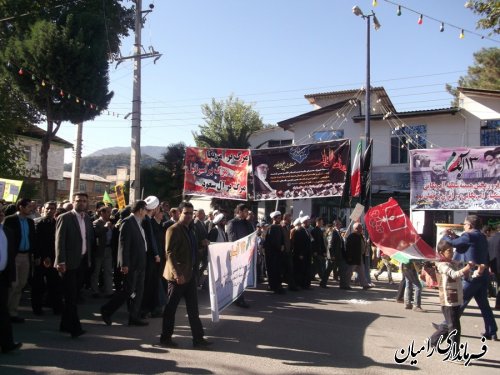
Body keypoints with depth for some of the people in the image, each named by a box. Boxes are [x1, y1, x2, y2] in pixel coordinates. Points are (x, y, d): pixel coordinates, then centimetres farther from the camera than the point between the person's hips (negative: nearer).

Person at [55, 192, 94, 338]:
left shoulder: (87, 218, 11)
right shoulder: (64, 218, -7)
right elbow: (59, 241, -13)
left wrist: (89, 258, 7)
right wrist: (61, 261, -21)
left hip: (83, 261, 6)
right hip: (70, 262, -6)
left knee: (74, 295, 14)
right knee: (71, 297, -3)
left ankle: (66, 324, 25)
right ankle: (74, 327, 0)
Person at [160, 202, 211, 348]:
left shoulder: (190, 229, 14)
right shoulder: (173, 230, -12)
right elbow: (170, 253, -18)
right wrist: (177, 274, -23)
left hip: (190, 274, 8)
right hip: (178, 275, -8)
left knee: (193, 308, 10)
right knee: (171, 308, 5)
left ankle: (198, 338, 17)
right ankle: (165, 338, 18)